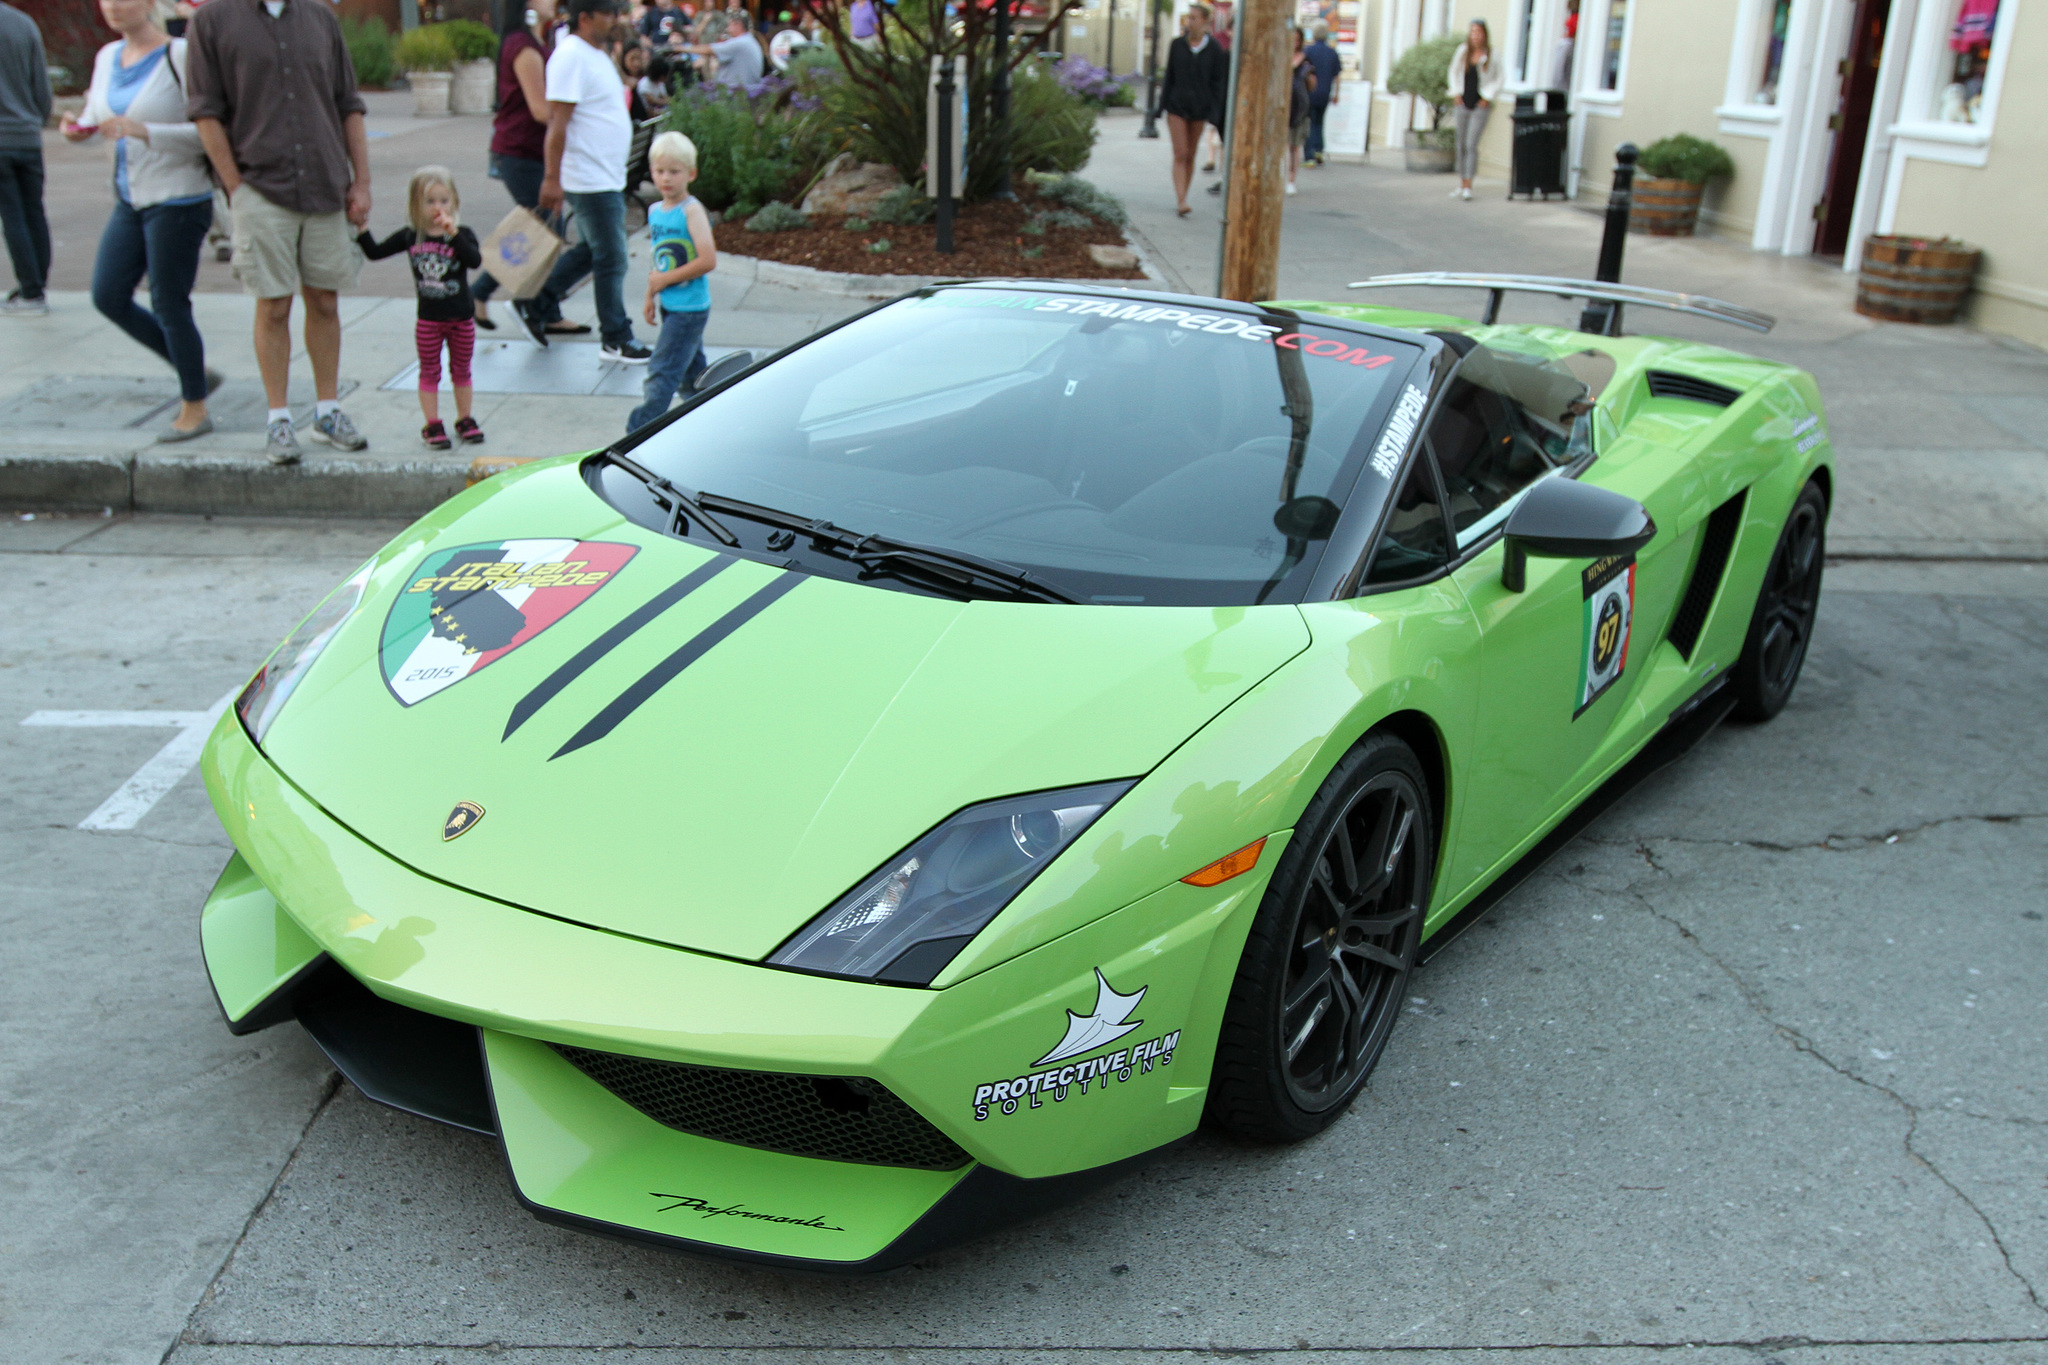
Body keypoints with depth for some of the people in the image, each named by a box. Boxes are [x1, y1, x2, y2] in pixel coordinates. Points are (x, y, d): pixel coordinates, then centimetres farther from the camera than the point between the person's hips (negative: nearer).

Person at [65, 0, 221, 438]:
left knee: (169, 307, -1)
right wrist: (79, 128, -5)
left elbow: (206, 131, -17)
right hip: (129, 201, 8)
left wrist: (142, 131, -27)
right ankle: (197, 375, 23)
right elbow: (96, 117, 18)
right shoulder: (108, 57, 9)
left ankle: (195, 410, 16)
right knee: (108, 298, 8)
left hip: (178, 200, -8)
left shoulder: (179, 57, -13)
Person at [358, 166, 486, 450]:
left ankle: (464, 420, 26)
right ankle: (432, 425, 14)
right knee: (429, 372, 7)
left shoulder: (463, 235, -8)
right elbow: (375, 253, 5)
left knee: (461, 370, 13)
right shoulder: (410, 237, -2)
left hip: (461, 317, -1)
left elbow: (475, 261, -27)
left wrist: (453, 234, -36)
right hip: (428, 318, 1)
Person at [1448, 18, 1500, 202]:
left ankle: (1468, 186, -11)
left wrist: (1487, 98, -4)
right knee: (1461, 145, 6)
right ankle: (1461, 184, 13)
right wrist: (1456, 94, 7)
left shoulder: (1491, 55, -3)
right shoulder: (1463, 51, 5)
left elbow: (1497, 80, 4)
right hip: (1462, 104, 3)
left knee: (1471, 145, -11)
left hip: (1480, 105, -3)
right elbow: (1454, 73, 17)